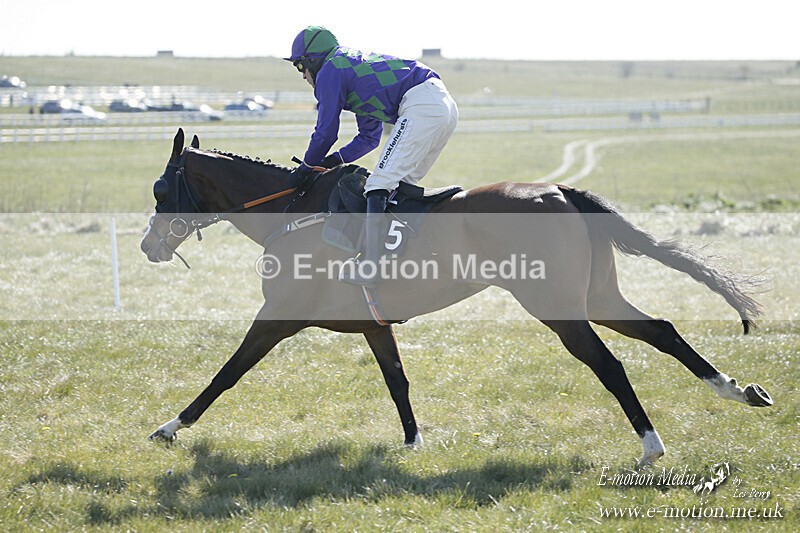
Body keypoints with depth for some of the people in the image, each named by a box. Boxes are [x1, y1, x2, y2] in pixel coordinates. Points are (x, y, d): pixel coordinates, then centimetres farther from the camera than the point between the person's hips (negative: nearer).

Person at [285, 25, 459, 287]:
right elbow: (369, 137, 34)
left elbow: (325, 133, 4)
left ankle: (370, 269, -21)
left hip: (422, 107, -10)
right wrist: (335, 159, 24)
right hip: (446, 107, 10)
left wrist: (305, 168, 20)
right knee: (400, 185, 17)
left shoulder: (330, 72, 4)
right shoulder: (357, 64, 33)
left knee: (379, 186, -13)